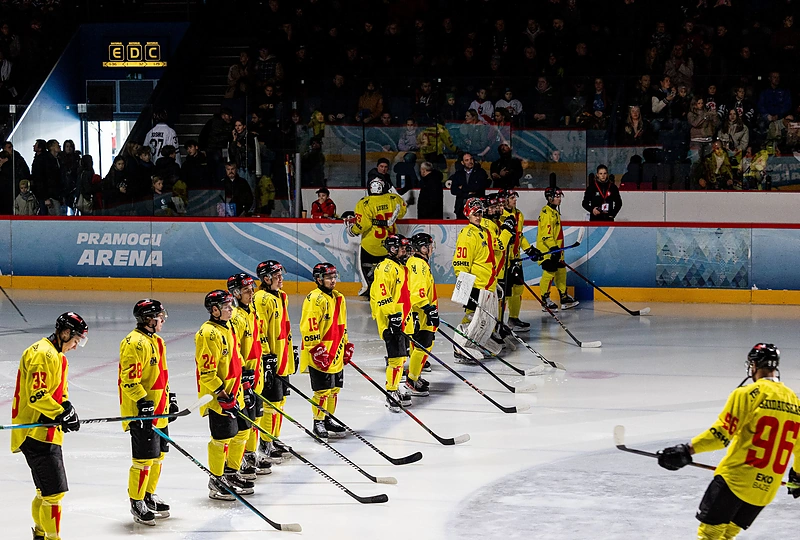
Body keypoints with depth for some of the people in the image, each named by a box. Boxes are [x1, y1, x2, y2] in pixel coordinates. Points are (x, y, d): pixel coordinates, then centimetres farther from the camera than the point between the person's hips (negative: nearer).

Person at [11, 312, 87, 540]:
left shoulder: (57, 357, 20)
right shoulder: (42, 354, -16)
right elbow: (35, 394, -23)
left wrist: (67, 410, 7)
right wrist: (61, 412, -23)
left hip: (46, 432, 11)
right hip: (36, 433, -11)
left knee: (46, 490, 20)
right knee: (55, 490, -10)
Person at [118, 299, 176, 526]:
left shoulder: (156, 341, 15)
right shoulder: (135, 343, -18)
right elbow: (129, 379, -22)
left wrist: (169, 397, 23)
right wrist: (143, 403, -24)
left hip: (159, 411, 10)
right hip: (141, 413, -10)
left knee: (158, 455, 17)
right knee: (144, 459, -5)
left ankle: (149, 496, 30)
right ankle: (137, 503, 4)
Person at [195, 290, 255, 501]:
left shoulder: (229, 328, 11)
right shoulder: (208, 334, -19)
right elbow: (206, 372, -21)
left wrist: (244, 385, 24)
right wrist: (221, 394, -22)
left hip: (233, 394, 10)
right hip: (217, 397, -10)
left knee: (242, 432, 15)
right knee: (222, 438, -5)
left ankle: (231, 473, 30)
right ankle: (216, 481, 7)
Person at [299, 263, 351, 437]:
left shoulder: (338, 298, 14)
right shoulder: (315, 299, -14)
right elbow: (309, 327, -19)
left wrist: (346, 345, 23)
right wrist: (317, 350, -21)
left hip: (337, 355, 8)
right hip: (320, 357, -8)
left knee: (335, 388, 14)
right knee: (323, 390, -4)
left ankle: (327, 419, 27)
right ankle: (318, 423, 7)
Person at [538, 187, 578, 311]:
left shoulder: (555, 212, 18)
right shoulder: (546, 212, -15)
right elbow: (546, 233, -22)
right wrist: (553, 247, -26)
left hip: (555, 248, 10)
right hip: (546, 249, -10)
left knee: (561, 270, 13)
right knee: (550, 271, -11)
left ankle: (564, 297, 20)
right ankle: (545, 298, -4)